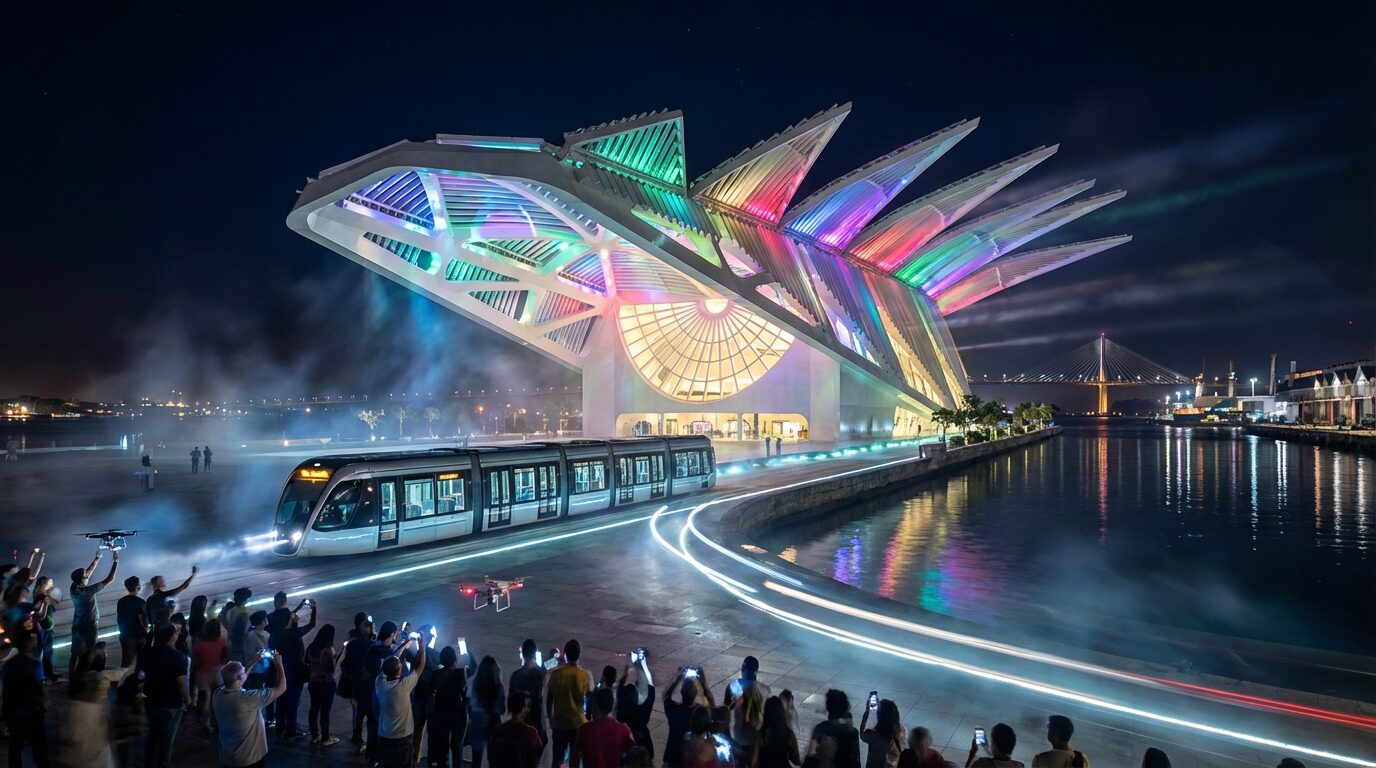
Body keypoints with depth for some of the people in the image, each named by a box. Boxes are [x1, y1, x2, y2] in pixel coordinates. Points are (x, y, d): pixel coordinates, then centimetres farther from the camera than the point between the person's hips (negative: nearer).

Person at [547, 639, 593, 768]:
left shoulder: (555, 674, -5)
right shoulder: (585, 675, -7)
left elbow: (549, 700, 1)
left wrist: (550, 719, 13)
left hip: (559, 723, 1)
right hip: (578, 723, -1)